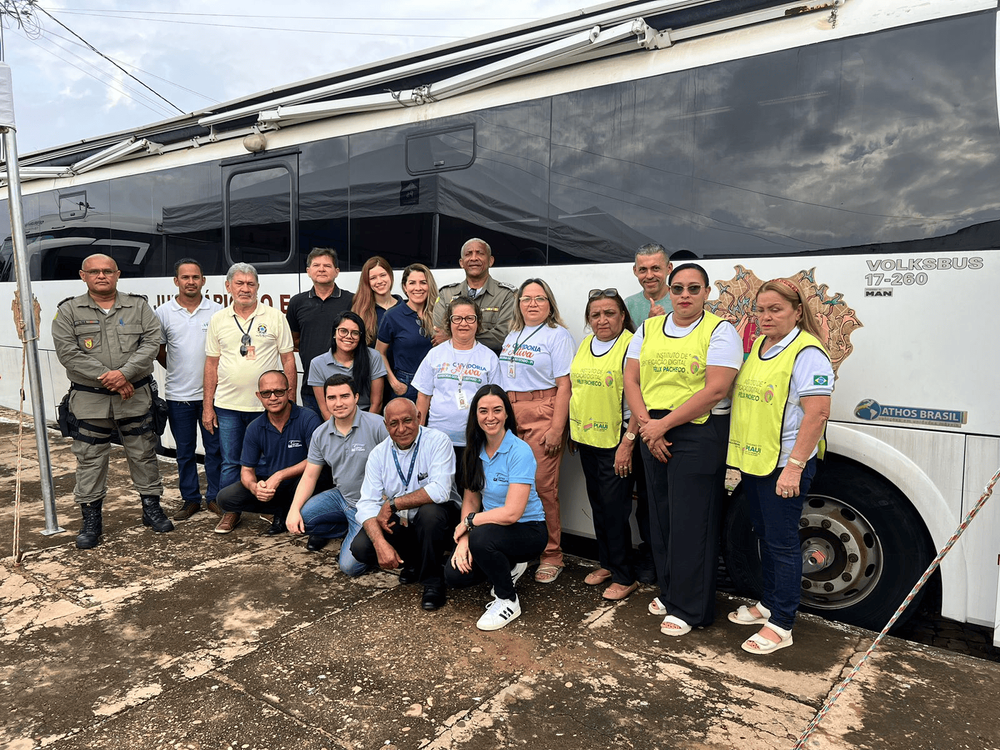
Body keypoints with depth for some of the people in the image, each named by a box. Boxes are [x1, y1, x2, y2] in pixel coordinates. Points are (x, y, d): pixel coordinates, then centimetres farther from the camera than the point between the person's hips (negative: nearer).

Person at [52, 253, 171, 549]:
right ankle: (91, 519, 16)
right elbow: (68, 352, -7)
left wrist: (124, 373, -17)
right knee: (90, 460, 5)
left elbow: (151, 342, -5)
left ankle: (151, 507, 22)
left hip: (135, 396, 1)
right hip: (89, 399, -1)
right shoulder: (68, 311, 3)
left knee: (143, 454, 8)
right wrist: (105, 378, -15)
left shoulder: (138, 306, 6)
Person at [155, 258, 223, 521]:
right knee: (185, 451, 10)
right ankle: (190, 499, 22)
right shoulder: (163, 313, 1)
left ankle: (215, 497, 19)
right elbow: (158, 351, 11)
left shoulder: (216, 311, 0)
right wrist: (179, 372, 7)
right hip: (178, 395, 1)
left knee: (215, 448, 6)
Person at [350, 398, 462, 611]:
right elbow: (368, 503, -10)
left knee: (430, 512, -37)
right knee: (360, 547, -18)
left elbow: (440, 491, -30)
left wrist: (393, 504, -23)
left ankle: (433, 581, -13)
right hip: (399, 523, 4)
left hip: (436, 517, -4)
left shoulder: (437, 441, -16)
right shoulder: (378, 454, -3)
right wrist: (381, 544, -27)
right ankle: (414, 562, 9)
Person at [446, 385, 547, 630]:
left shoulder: (520, 452, -22)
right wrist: (462, 538, -12)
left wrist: (469, 521, -15)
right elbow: (471, 499, 3)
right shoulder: (476, 451, 0)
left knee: (481, 538, -34)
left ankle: (508, 601, -8)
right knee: (454, 575, -11)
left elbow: (512, 513, -27)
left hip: (528, 530, -6)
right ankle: (509, 567, 18)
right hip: (493, 527, 7)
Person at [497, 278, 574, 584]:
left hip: (542, 413, -6)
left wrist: (556, 429, -15)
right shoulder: (512, 336, 19)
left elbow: (564, 386, -9)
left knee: (542, 486, -5)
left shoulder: (557, 335, -1)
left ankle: (551, 556, 8)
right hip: (509, 413, 6)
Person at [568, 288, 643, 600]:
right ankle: (606, 563, 32)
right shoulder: (584, 345, 10)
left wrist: (628, 442, -20)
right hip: (587, 439, 7)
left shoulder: (632, 346, -13)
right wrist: (571, 432, 17)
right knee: (598, 504, 16)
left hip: (616, 441, -7)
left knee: (614, 507, -2)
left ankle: (625, 576, 13)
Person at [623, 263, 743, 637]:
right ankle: (668, 591, 29)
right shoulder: (648, 329, 12)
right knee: (661, 517, 12)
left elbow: (715, 390, -15)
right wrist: (647, 424, -6)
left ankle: (689, 608, 12)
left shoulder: (720, 331, -5)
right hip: (653, 433, 5)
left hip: (698, 434, -5)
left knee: (690, 522, -1)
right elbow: (631, 380, 8)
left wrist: (664, 424, -14)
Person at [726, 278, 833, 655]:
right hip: (752, 460, 8)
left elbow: (818, 413, -21)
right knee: (765, 536, 19)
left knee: (781, 542, 1)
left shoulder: (807, 353, -15)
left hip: (784, 465, -8)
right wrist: (739, 455, 17)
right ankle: (768, 603, 34)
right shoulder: (757, 346, 12)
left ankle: (781, 625, 13)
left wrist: (794, 466, -24)